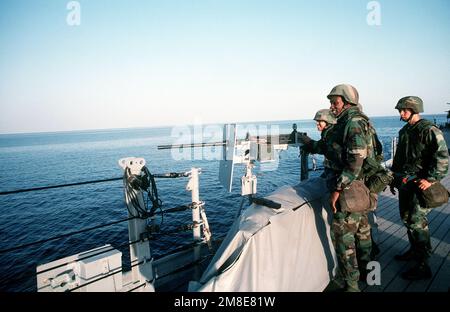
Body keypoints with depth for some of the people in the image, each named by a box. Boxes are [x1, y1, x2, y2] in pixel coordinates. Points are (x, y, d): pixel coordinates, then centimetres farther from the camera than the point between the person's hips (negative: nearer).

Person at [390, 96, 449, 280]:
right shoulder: (404, 131, 14)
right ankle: (414, 250, 35)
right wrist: (394, 178, 22)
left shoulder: (429, 130, -12)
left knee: (417, 222, -8)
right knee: (406, 219, 16)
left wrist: (431, 179, -25)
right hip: (405, 183, 8)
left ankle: (423, 266, 2)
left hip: (420, 184, -8)